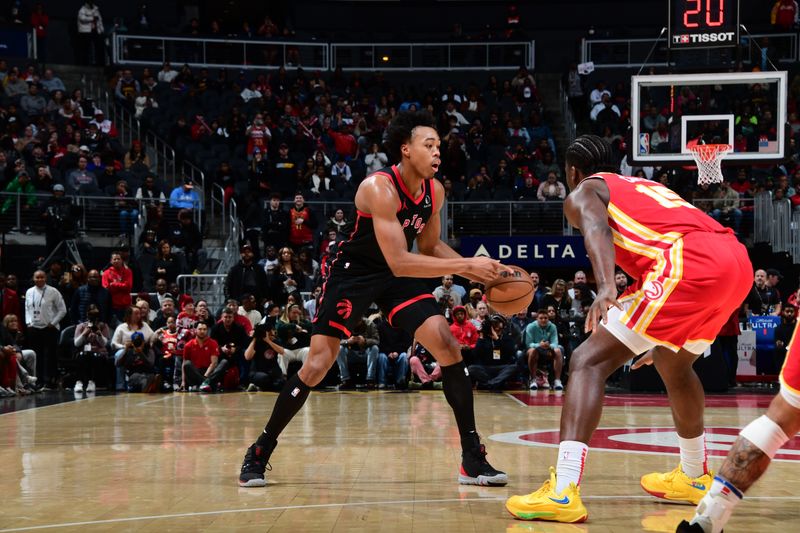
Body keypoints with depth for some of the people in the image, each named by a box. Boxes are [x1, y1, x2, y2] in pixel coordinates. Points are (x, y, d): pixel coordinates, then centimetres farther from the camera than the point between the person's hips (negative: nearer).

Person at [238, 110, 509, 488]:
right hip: (354, 273, -6)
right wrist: (466, 265, -35)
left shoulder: (434, 191, -5)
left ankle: (472, 458, -3)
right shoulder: (379, 188, -28)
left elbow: (430, 248, 10)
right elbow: (399, 262, -35)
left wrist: (477, 271, -5)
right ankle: (260, 452, 10)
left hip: (398, 275, 6)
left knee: (448, 347, -9)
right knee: (318, 364, -8)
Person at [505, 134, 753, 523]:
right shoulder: (644, 187, 39)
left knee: (589, 362, -8)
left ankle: (562, 492, -23)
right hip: (738, 260, 8)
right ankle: (694, 478, 45)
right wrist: (664, 338, 54)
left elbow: (597, 229, -8)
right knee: (673, 364, 33)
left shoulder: (582, 193, 17)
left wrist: (606, 287, -26)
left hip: (690, 263, -8)